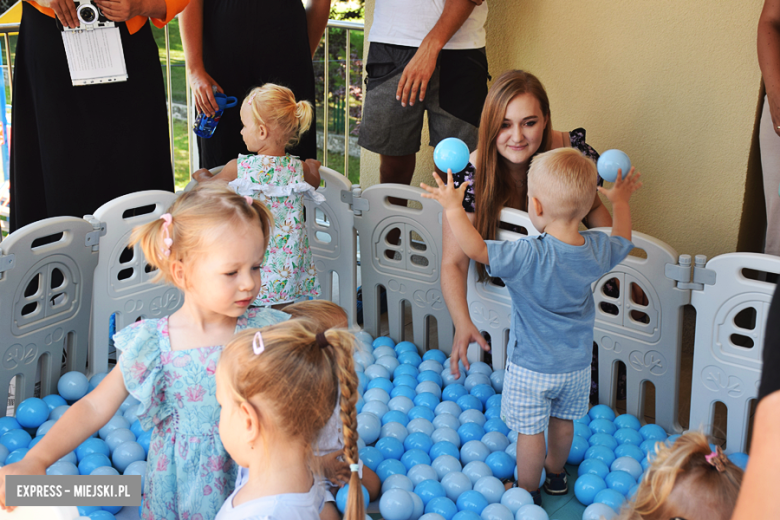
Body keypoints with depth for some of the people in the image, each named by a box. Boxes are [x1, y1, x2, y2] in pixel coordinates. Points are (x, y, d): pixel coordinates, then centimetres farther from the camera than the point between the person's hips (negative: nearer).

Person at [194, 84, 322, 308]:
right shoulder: (300, 169, -5)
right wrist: (313, 166, 40)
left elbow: (210, 184, 10)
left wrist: (201, 175, 32)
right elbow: (314, 182, 19)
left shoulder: (238, 168, -11)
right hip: (287, 265, 3)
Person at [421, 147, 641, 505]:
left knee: (530, 430, 13)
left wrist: (453, 207, -22)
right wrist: (620, 201, 25)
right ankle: (556, 473, 49)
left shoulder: (527, 256, -33)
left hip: (532, 366, -5)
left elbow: (474, 248, -35)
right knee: (562, 421, 27)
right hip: (577, 363, 6)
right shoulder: (597, 250, -14)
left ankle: (527, 491, 31)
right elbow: (623, 239, 9)